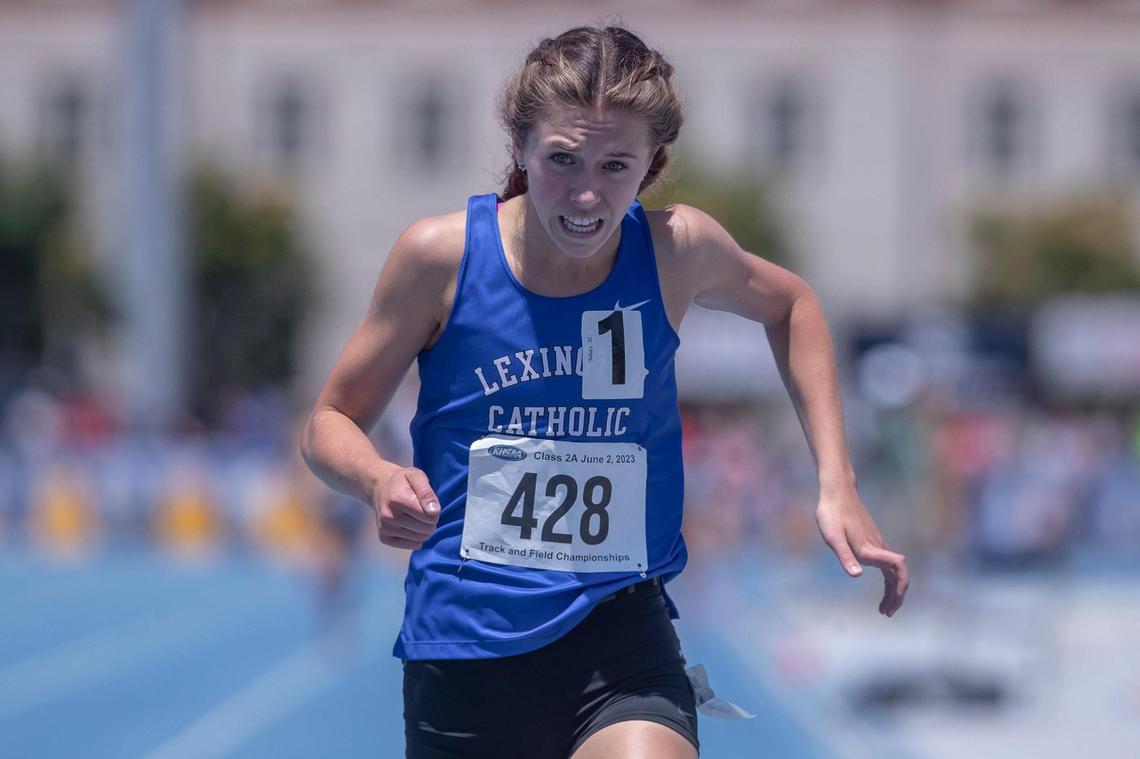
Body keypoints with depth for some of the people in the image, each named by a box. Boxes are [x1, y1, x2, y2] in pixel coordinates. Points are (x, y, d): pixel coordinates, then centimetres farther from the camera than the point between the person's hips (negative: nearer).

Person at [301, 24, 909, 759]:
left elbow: (789, 304, 17)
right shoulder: (442, 255, -9)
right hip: (464, 637, 0)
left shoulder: (677, 249, -5)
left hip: (619, 623, 0)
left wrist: (837, 486, 9)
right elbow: (332, 422, 2)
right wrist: (379, 479, -21)